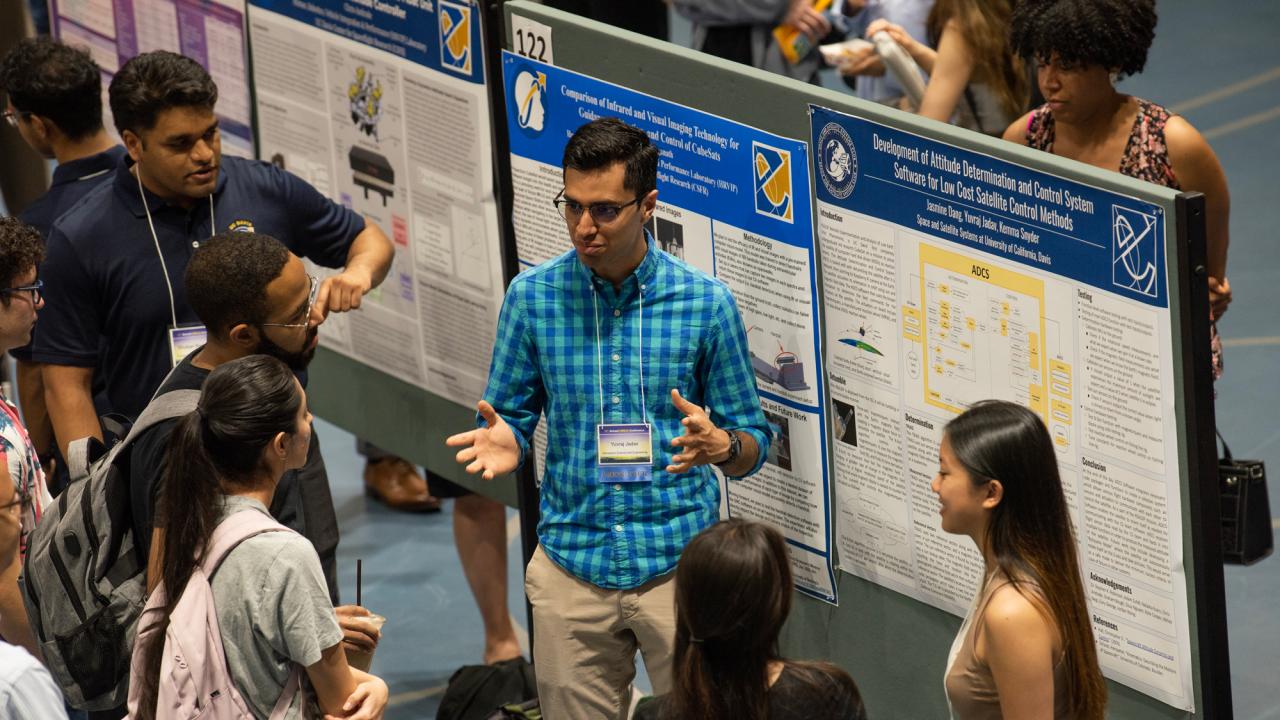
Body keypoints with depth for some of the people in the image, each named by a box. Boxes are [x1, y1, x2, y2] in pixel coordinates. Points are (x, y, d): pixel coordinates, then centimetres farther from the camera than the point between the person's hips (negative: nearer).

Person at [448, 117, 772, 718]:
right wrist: (503, 444, -15)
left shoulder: (704, 303, -4)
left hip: (680, 561, -1)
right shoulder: (533, 296, 0)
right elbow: (512, 417, 8)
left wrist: (721, 446, -20)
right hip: (572, 562, 1)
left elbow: (753, 442, 2)